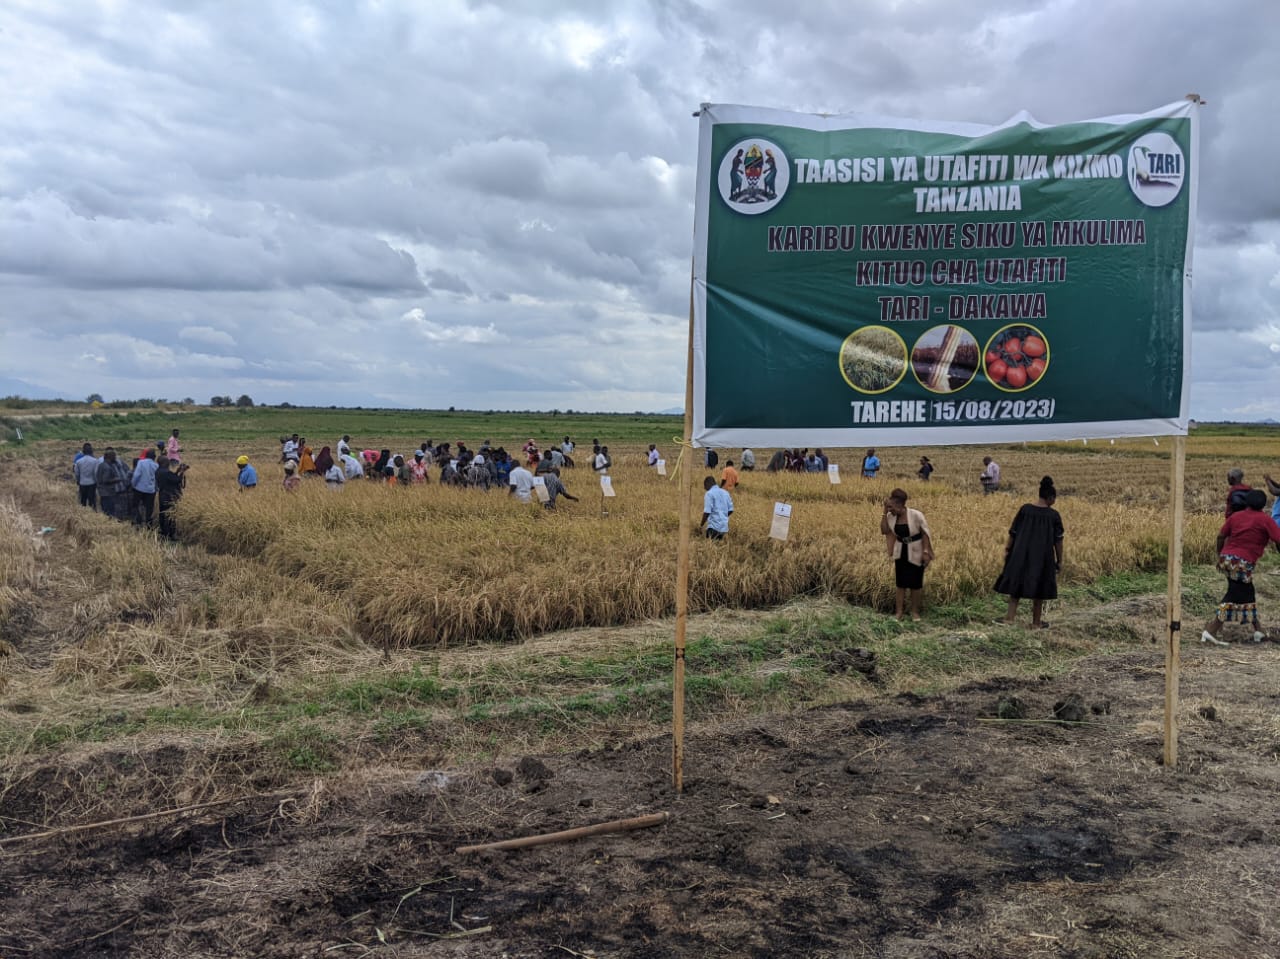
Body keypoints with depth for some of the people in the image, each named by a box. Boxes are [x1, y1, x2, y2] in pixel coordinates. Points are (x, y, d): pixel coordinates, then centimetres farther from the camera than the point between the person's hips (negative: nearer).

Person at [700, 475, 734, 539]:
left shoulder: (709, 494, -8)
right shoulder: (725, 493, 13)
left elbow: (707, 512, -14)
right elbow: (730, 510, 13)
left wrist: (701, 525, -2)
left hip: (714, 525, -7)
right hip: (724, 525, 7)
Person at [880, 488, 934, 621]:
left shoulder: (916, 515, -20)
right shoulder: (891, 516, -6)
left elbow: (925, 534, -14)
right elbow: (884, 530, -13)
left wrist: (926, 552, -17)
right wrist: (885, 513, -17)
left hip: (915, 553, -4)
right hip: (901, 553, 4)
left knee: (915, 583, 4)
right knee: (900, 582, 8)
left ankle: (915, 612, 17)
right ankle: (899, 611, 15)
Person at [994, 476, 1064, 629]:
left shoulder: (1025, 508, -4)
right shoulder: (1054, 515, -8)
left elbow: (1013, 532, -1)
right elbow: (1058, 540, -5)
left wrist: (1008, 549, 8)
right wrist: (1059, 561, 3)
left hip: (1021, 553, 2)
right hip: (1042, 556, -2)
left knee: (1017, 582, 13)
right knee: (1039, 586, 10)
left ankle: (1009, 616, 6)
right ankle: (1036, 622, 17)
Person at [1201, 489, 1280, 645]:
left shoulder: (1235, 516, 11)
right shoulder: (1265, 520, -3)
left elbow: (1221, 536, 12)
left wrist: (1220, 556, 22)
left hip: (1227, 558, 7)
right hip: (1243, 563, -7)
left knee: (1248, 594, 20)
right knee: (1234, 598, -1)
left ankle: (1258, 631, 28)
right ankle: (1211, 631, -7)